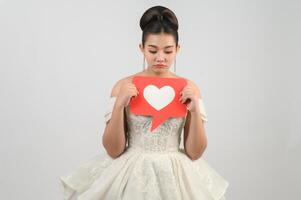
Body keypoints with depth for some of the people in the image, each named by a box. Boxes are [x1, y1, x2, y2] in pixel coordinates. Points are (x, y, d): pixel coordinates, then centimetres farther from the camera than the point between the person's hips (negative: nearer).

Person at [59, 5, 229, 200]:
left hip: (175, 176, 1)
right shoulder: (124, 86, -5)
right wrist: (119, 105, -18)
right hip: (132, 175, -1)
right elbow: (113, 150, -6)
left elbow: (195, 152, -3)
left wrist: (195, 110, -16)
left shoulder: (189, 88, -2)